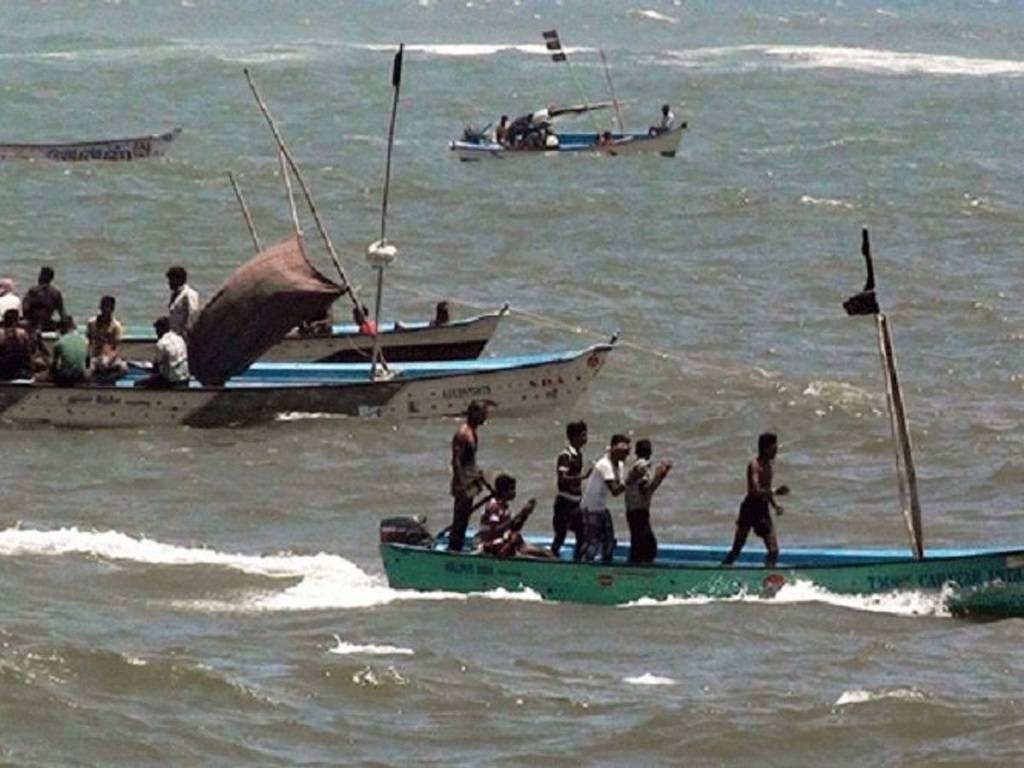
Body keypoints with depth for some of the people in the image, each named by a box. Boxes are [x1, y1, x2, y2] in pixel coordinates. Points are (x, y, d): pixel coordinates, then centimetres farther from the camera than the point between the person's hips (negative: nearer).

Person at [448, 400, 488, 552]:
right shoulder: (463, 434, -19)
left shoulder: (472, 432, 11)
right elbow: (456, 461, -22)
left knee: (464, 519, 15)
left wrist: (478, 475, 25)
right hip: (463, 483, -10)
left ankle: (457, 550, 22)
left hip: (470, 483, 10)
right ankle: (453, 550, 0)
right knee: (459, 520, -5)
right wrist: (461, 487, -25)